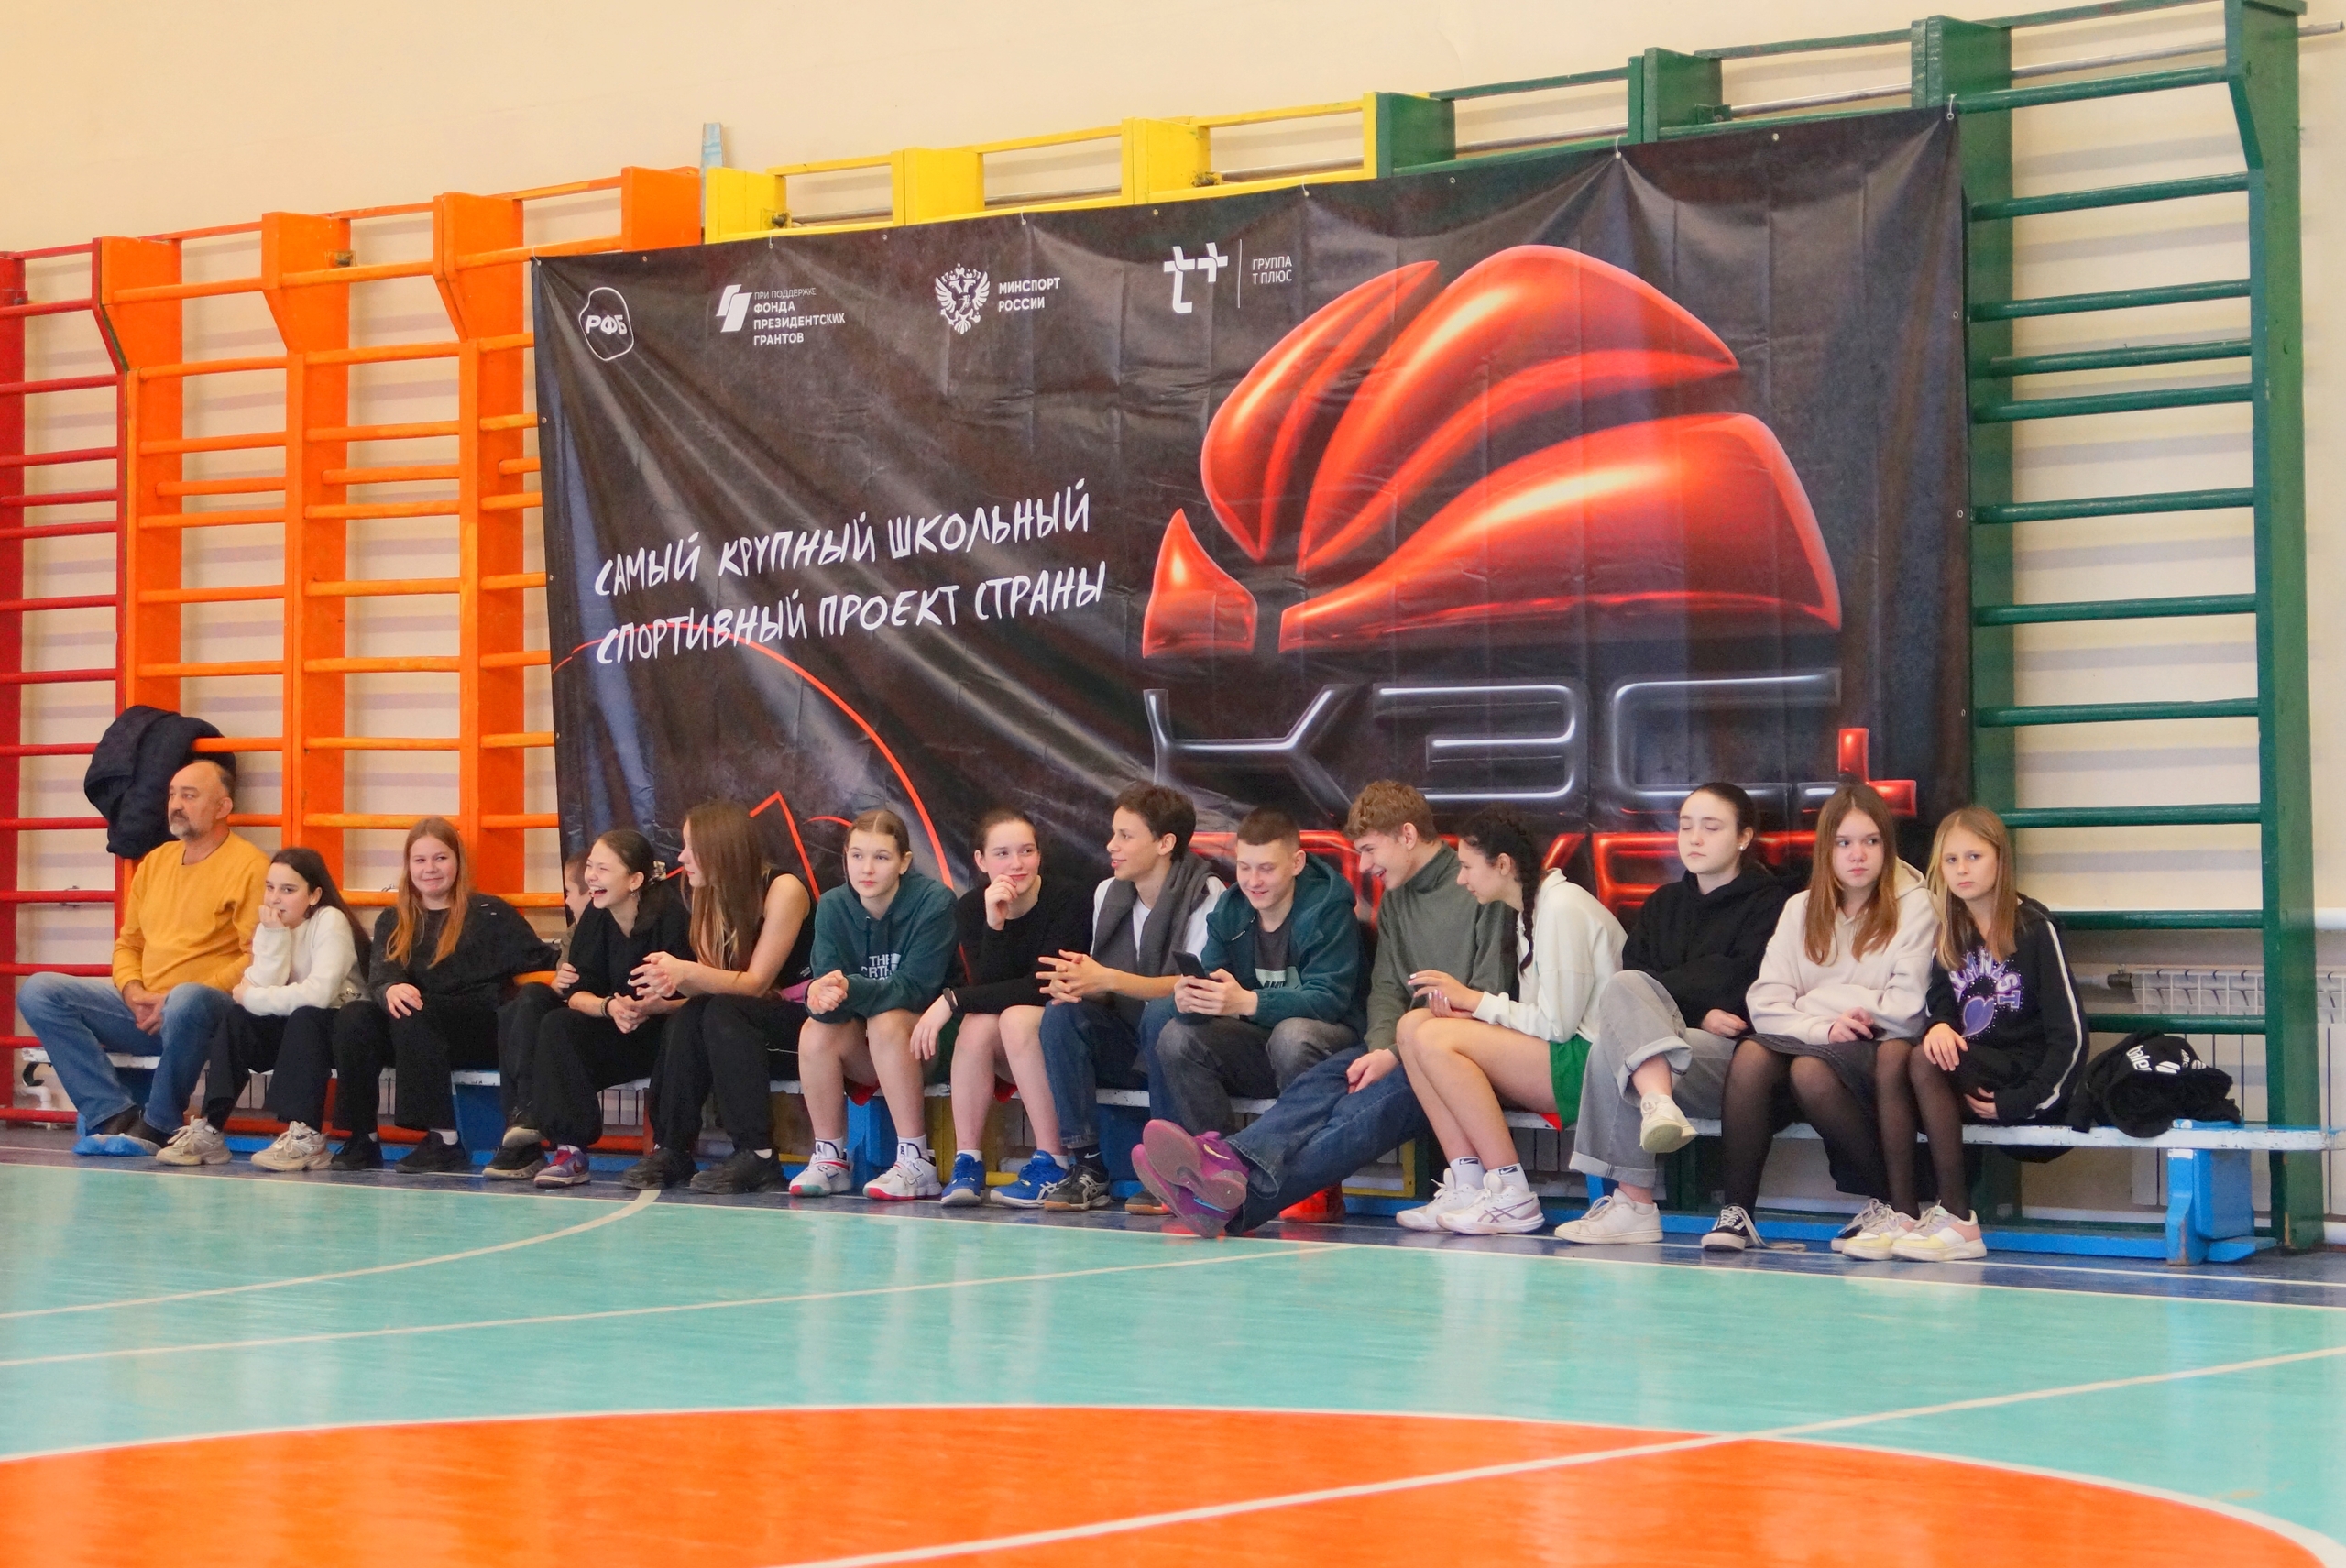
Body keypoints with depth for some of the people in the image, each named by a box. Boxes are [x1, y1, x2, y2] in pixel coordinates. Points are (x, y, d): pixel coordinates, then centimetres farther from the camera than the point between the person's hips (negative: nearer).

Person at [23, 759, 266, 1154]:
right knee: (38, 991, -9)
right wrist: (132, 990, -1)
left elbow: (257, 958, -12)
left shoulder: (249, 866, -4)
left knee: (187, 1001, -42)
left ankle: (156, 1125, -20)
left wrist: (173, 998, -17)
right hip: (141, 1006, 7)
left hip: (211, 1008, -7)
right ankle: (115, 1115, -20)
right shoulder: (155, 862, 19)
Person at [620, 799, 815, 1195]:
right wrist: (675, 979, -28)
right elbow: (711, 983, -5)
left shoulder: (783, 890, -17)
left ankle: (757, 1154, -33)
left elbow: (755, 983, -21)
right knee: (687, 1016, -22)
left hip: (805, 1019, -6)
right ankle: (671, 1150, -22)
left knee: (724, 1011, -32)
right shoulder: (712, 898, 5)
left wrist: (687, 972, -34)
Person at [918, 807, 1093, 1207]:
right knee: (978, 1022, -27)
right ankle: (967, 1163, -25)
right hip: (1011, 1055, 4)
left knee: (1017, 1018, -32)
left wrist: (953, 1000, -25)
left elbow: (1043, 987, -23)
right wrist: (994, 925, -27)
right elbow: (988, 988, -12)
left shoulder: (1067, 898, -16)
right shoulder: (970, 908, -3)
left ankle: (1053, 1165, -30)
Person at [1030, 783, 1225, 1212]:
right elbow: (1100, 990, 8)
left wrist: (1107, 980, -33)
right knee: (1061, 1013, -20)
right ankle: (1086, 1168, -21)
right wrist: (1077, 982, -18)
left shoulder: (1206, 895, -12)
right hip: (1126, 1048, 5)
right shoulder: (1108, 893, 6)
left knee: (1162, 1013, -36)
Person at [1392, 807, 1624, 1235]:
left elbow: (1557, 1024, -17)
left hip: (1588, 1063, -10)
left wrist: (1475, 1000, -8)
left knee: (1437, 1038, -23)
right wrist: (1467, 1008, -3)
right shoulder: (1532, 910, 17)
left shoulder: (1563, 907, -12)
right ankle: (1467, 1185, -10)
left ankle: (1512, 1197, -21)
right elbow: (1542, 1018, 13)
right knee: (1413, 1025, -2)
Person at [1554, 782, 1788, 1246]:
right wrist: (1697, 1013, -9)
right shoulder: (1664, 903, 25)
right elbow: (1631, 973, 9)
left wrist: (1659, 993, -6)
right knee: (1622, 988, -28)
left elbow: (1748, 995, -8)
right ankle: (1658, 1101, -44)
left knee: (1610, 1052, -30)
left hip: (1729, 1053, -5)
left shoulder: (1770, 903, 7)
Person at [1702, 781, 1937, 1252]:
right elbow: (1765, 1005, 2)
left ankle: (1892, 1201, -15)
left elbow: (1906, 1011, -10)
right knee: (1751, 1054, -28)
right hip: (1812, 1044, 4)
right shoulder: (1801, 909, 14)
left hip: (1879, 1055, -4)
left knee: (1810, 1069, -34)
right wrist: (1823, 1027, -17)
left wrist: (1814, 1000, -4)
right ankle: (1737, 1212, -27)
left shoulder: (1914, 907, 1)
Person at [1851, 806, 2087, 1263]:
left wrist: (2022, 1101, -16)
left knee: (1924, 1063, -30)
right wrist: (1939, 1025, -12)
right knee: (1890, 1053, -23)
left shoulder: (2035, 926, -8)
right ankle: (1902, 1213, -26)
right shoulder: (1950, 932, 11)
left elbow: (2070, 1031, -10)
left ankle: (1958, 1220, -27)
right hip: (1966, 1067, 6)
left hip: (2023, 1073, -6)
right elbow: (1940, 1002, 14)